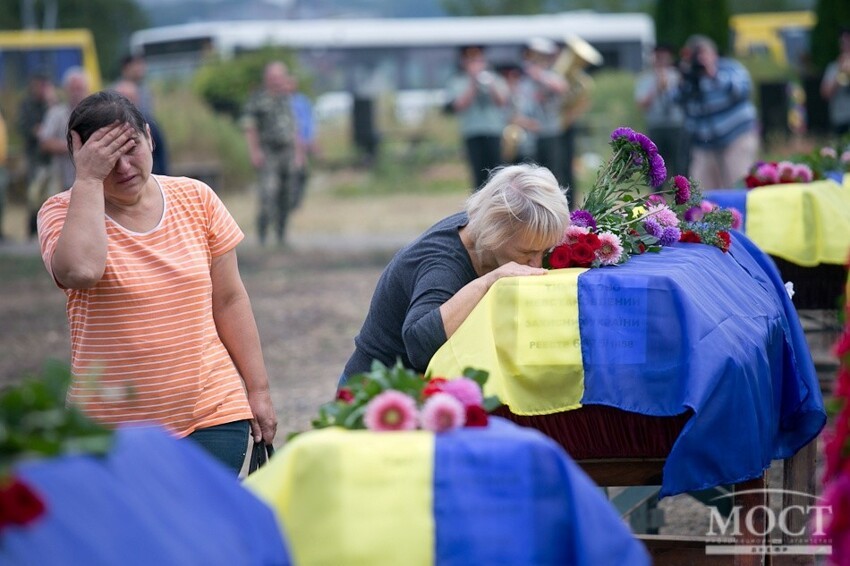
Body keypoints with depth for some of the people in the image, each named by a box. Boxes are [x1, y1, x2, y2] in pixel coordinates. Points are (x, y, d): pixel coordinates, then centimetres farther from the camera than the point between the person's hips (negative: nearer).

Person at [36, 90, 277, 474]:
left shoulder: (196, 199, 6)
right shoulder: (64, 212, -2)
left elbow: (228, 300, 10)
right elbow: (80, 271, -26)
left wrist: (258, 389, 9)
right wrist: (88, 180, -17)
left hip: (212, 416, 2)